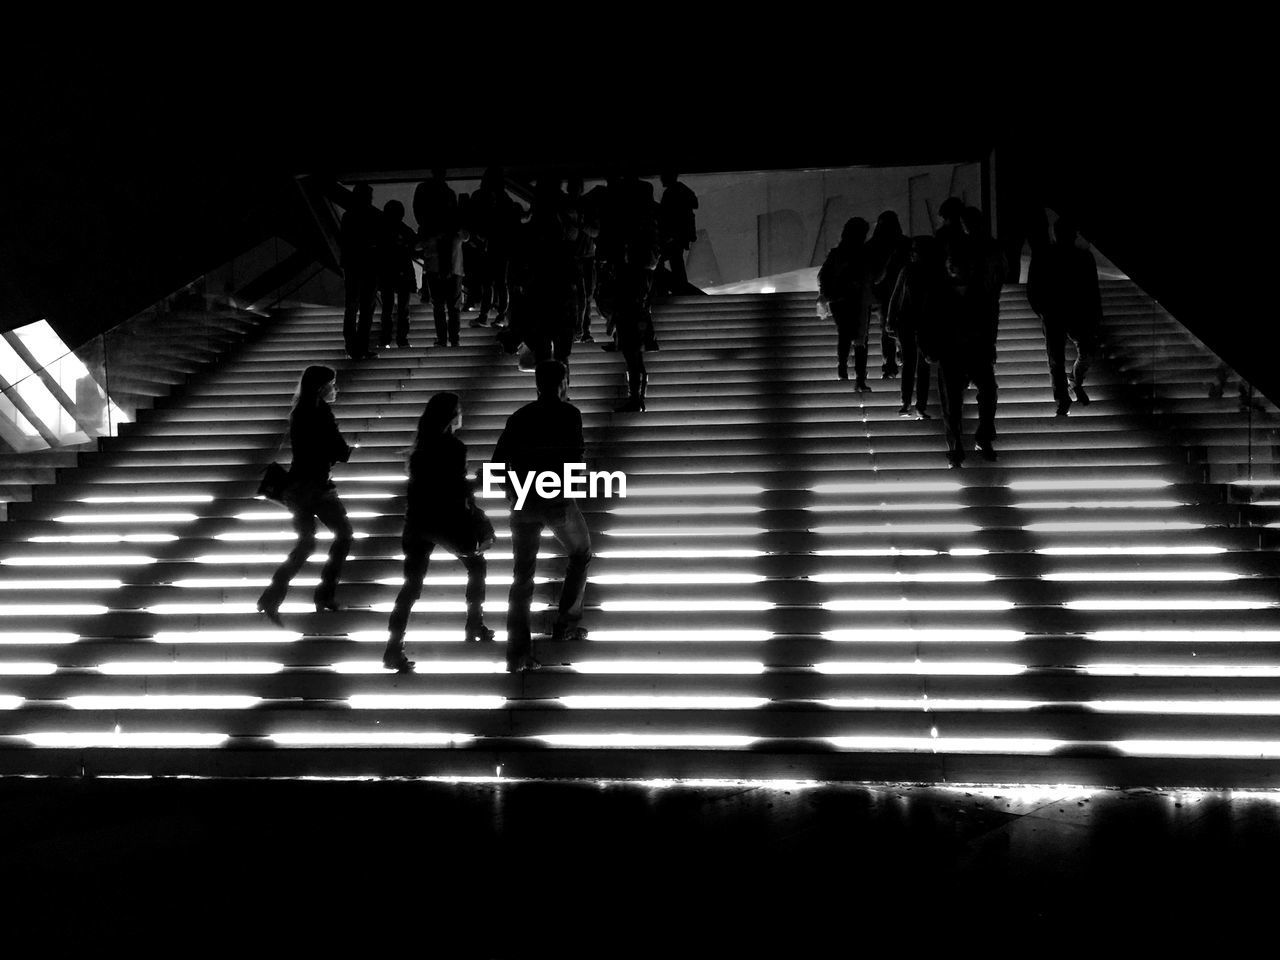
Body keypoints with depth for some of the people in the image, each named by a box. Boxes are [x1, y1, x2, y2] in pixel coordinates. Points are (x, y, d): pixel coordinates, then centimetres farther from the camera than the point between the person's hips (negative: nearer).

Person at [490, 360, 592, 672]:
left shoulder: (519, 417, 8)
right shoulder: (568, 413, -4)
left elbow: (499, 460, 4)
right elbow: (575, 459, -9)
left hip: (523, 503, 4)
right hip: (557, 500, -4)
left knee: (522, 576, 6)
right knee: (580, 554, 23)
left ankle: (518, 653, -2)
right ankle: (567, 623, 20)